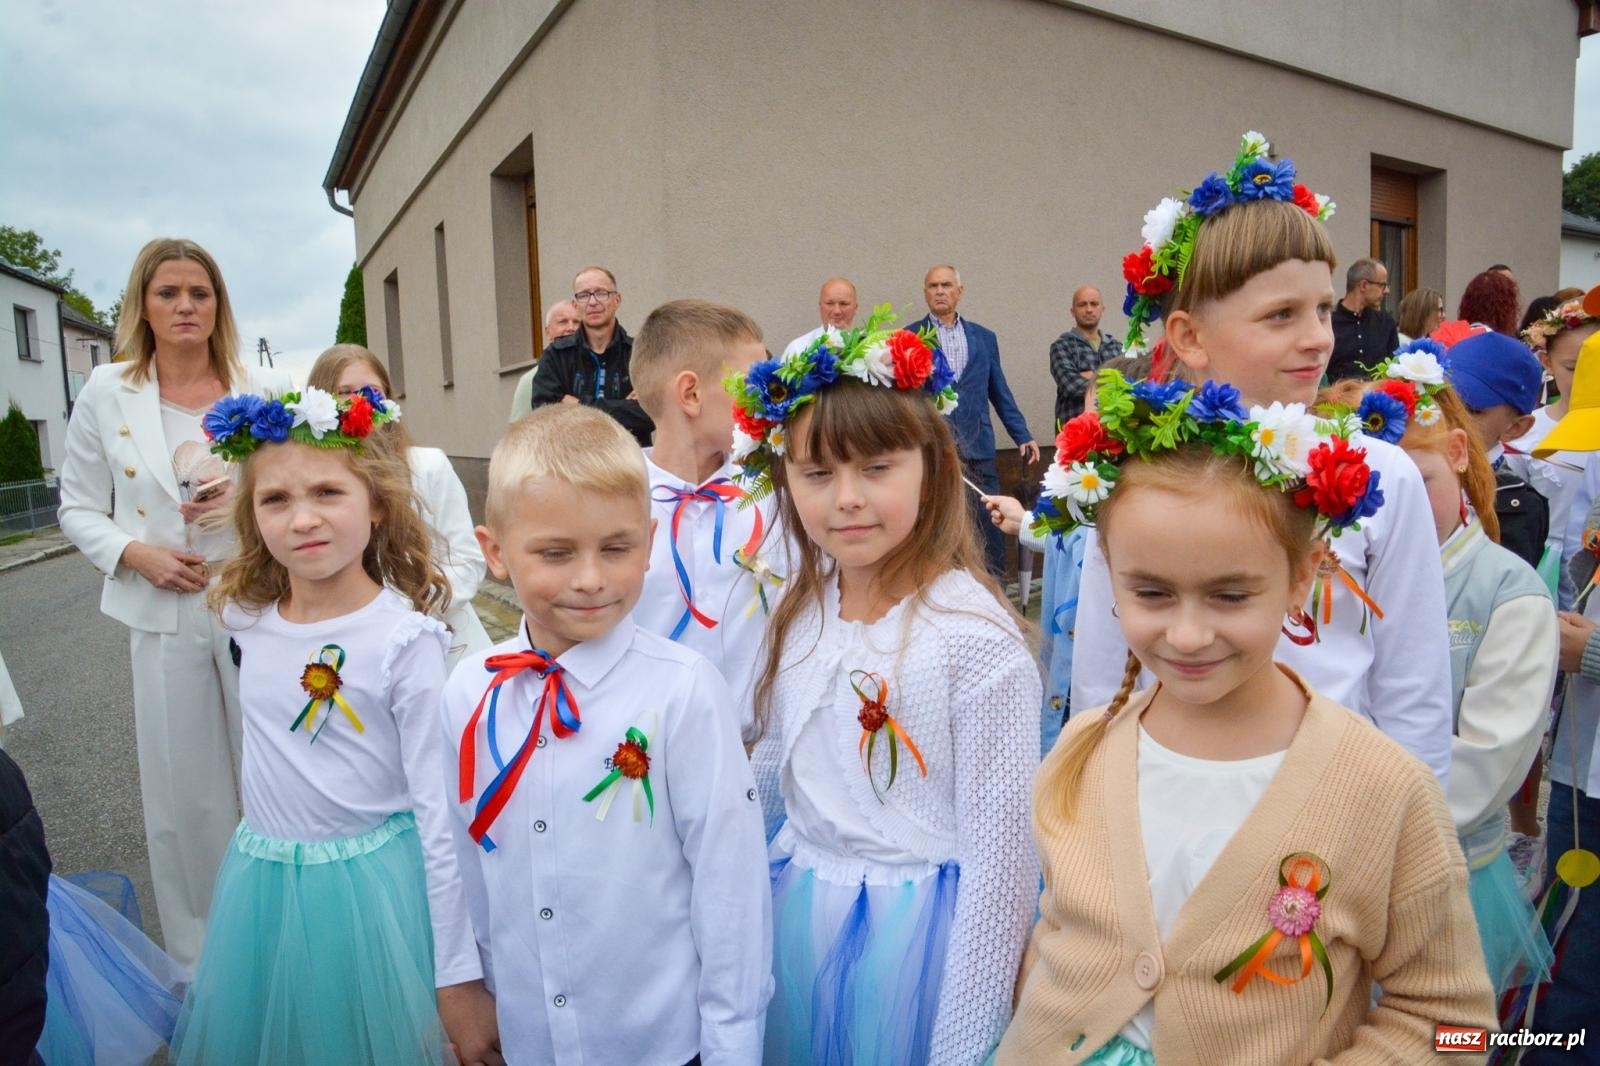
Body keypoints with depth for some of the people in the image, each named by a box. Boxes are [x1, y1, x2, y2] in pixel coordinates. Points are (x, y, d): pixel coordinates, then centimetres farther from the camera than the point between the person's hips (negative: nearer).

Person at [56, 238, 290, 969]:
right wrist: (134, 553, -10)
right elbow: (79, 510, 8)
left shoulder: (266, 389, 2)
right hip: (166, 620, 1)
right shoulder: (106, 393, 4)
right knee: (185, 792, 10)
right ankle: (200, 956, 29)